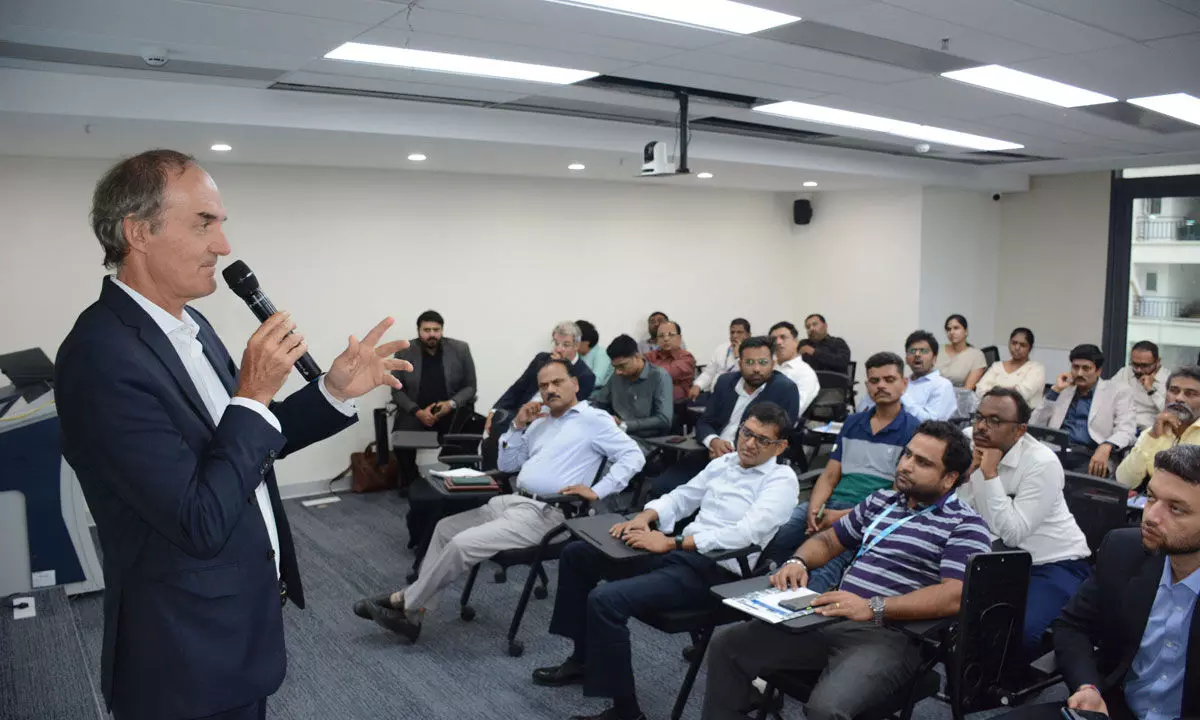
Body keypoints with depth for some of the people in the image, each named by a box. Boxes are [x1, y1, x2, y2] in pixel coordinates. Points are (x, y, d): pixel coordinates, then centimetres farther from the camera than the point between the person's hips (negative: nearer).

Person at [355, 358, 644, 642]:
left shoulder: (594, 419, -5)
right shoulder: (540, 421, 18)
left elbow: (633, 455, -13)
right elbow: (507, 465, 19)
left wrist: (597, 491, -21)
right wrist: (518, 425, 5)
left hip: (545, 514, -9)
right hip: (512, 501, 9)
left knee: (462, 544, -19)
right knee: (446, 528, 3)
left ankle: (406, 603, 0)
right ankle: (412, 611, 4)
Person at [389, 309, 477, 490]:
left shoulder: (460, 349, -3)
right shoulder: (404, 352, -2)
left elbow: (470, 387, 2)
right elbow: (397, 390, 2)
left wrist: (451, 404, -16)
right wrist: (418, 412, -14)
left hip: (453, 410, 0)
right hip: (415, 411, 0)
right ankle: (409, 481, -2)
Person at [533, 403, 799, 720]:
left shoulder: (782, 479, -8)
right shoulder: (724, 462, 15)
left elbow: (746, 533, -22)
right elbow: (681, 497, 21)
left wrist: (671, 543, -24)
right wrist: (644, 517, -2)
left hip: (713, 572, -9)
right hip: (678, 551, 9)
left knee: (605, 599, -26)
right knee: (577, 554, 11)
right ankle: (583, 659, 20)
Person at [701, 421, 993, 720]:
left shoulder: (965, 526, -2)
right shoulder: (880, 501, 19)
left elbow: (954, 596, -16)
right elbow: (828, 540, 26)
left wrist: (872, 607, -25)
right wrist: (798, 561, 3)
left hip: (889, 635, -6)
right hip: (833, 618, 7)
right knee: (727, 644, -5)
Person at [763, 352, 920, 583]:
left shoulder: (913, 431, 1)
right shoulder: (852, 423, 19)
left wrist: (845, 516, -15)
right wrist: (813, 509, -6)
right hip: (831, 504, 6)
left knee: (827, 564, -37)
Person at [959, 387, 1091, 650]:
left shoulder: (1043, 463, -18)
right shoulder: (967, 442, -4)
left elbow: (1012, 534, -25)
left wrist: (990, 474, -27)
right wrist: (967, 469, -20)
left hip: (1053, 564, -5)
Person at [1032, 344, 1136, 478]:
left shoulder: (1118, 391, 12)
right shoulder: (1064, 390, 21)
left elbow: (1126, 429, -2)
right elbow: (1035, 427, 13)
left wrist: (1106, 447, -23)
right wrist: (1054, 391, 6)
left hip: (1091, 456, -3)